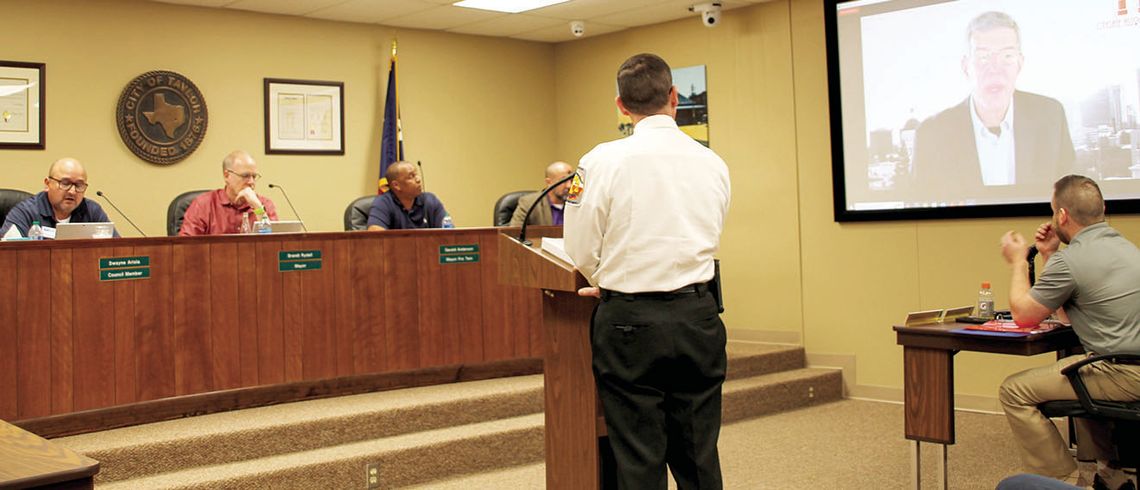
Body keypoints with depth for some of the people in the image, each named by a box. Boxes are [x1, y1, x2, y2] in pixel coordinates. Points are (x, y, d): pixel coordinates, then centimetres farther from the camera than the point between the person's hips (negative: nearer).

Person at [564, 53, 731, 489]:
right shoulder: (713, 164, 3)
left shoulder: (604, 161, -9)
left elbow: (581, 250, -4)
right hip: (697, 318, 4)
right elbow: (708, 243, 11)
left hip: (629, 322, -3)